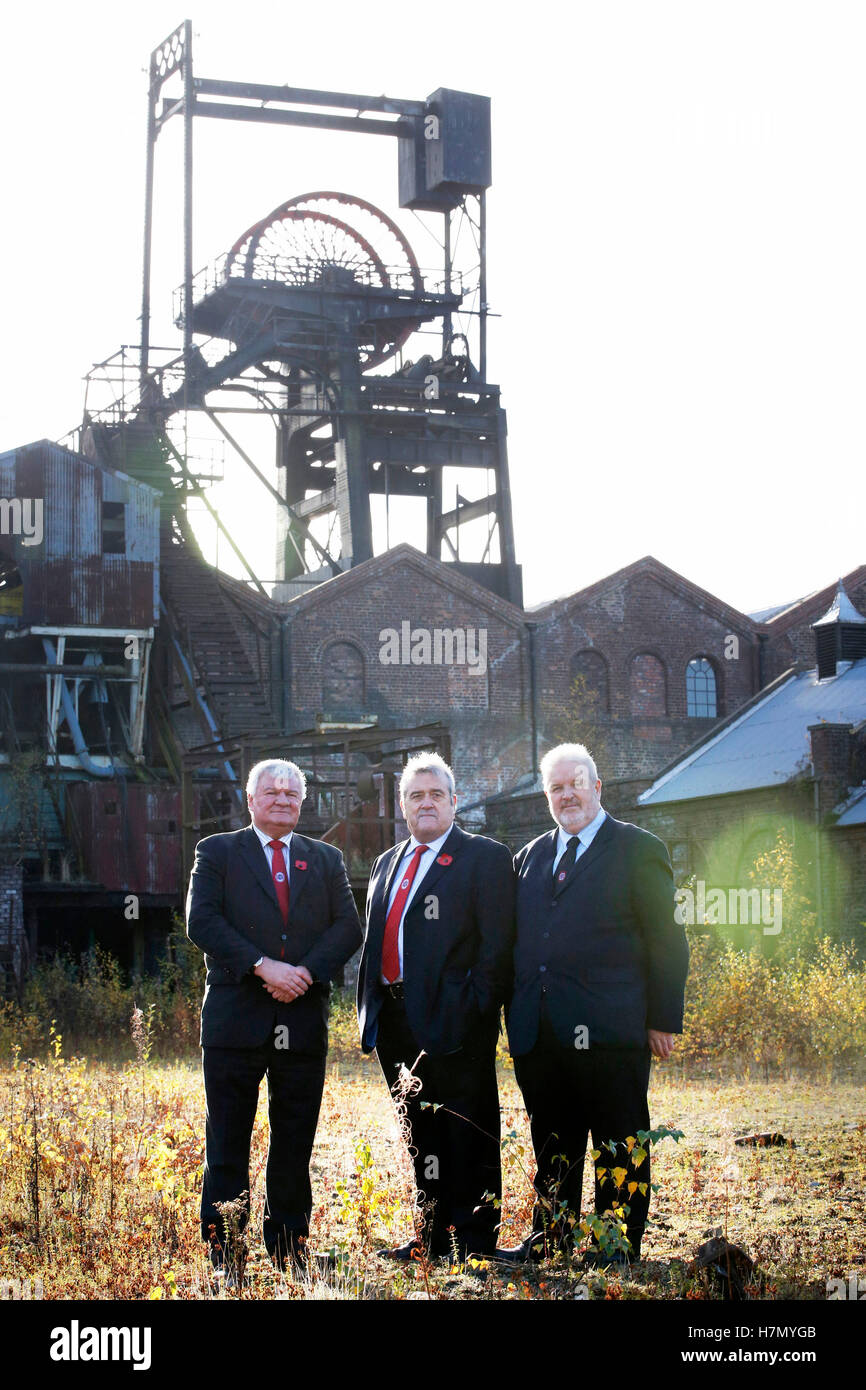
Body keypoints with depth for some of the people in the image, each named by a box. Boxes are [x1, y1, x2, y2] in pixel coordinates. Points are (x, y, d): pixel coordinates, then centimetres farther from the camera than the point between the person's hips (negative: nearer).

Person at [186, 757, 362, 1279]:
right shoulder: (217, 852, 7)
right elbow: (202, 921, -7)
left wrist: (306, 971, -13)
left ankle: (290, 1253, 17)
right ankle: (225, 1257, 7)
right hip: (236, 1018, -2)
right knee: (227, 1148, 0)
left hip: (304, 1021, 3)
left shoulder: (326, 860, 15)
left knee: (295, 1148, 8)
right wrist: (262, 966, -17)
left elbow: (349, 928, 4)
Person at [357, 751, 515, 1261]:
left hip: (455, 1023, -7)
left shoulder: (485, 857, -2)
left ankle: (472, 1242, 4)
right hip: (398, 1024, 7)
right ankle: (432, 1234, 22)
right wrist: (371, 1008, 11)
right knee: (422, 1136, 13)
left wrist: (475, 1009, -16)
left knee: (467, 1137, -1)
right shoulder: (387, 865, 19)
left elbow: (497, 945, -9)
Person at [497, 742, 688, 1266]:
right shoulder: (531, 855, 17)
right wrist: (515, 1015, 11)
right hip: (539, 1035, 5)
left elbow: (666, 942, -2)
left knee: (619, 1146, 1)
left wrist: (664, 1020, -7)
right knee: (552, 1144, 13)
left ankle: (619, 1246, 9)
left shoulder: (639, 850, 1)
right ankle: (551, 1238, 22)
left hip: (608, 1028, -5)